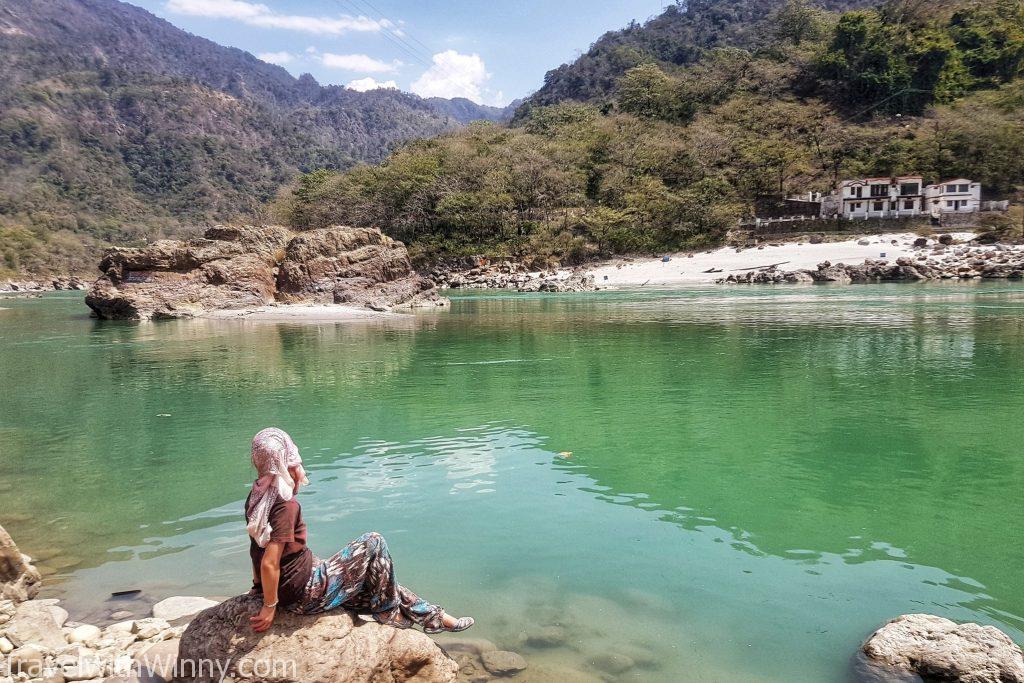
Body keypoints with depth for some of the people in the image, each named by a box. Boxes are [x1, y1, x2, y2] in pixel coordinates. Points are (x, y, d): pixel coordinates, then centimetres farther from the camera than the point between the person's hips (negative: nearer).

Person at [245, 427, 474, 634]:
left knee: (379, 578, 16)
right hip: (306, 595, -9)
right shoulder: (286, 504, -26)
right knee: (374, 542, -4)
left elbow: (258, 549, 13)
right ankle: (388, 613, 14)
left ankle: (434, 616, 25)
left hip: (289, 591, 9)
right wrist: (270, 607, -14)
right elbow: (269, 564, -27)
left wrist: (259, 586, 23)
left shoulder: (256, 496, 3)